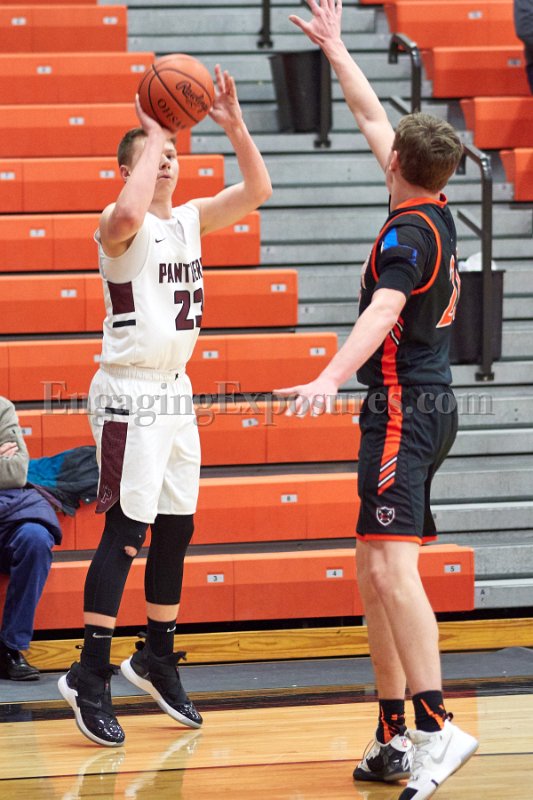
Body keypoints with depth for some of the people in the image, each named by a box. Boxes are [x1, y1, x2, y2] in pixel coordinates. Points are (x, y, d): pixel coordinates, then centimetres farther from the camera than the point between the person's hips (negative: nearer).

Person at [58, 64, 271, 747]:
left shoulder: (190, 219, 11)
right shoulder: (120, 224, -12)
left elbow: (256, 191, 5)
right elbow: (130, 212, -36)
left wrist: (233, 125, -8)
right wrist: (150, 136, -26)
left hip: (175, 392, 8)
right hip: (130, 395, -8)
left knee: (175, 531, 12)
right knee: (125, 532, -11)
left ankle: (157, 659, 26)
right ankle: (89, 676, -8)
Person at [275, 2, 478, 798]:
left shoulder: (408, 231, -13)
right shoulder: (436, 215, 13)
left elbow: (382, 312, -30)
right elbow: (372, 116, 25)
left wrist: (329, 379, -43)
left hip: (403, 409, -10)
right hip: (424, 407, 10)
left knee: (390, 565, -19)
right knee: (376, 573, 12)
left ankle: (435, 729, -28)